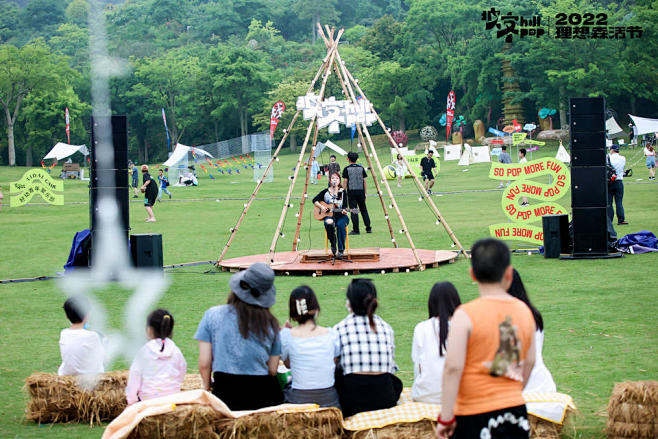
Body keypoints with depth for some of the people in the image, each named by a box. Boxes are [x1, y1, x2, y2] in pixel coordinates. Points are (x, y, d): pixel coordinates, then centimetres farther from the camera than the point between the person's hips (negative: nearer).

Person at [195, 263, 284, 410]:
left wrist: (207, 385, 21)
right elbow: (273, 370, 10)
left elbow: (204, 363, 2)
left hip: (226, 394, -1)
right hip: (264, 397, 1)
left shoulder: (213, 315, 2)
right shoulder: (271, 323, 4)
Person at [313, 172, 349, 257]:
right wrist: (321, 207, -4)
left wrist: (344, 211, -23)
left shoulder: (343, 192, 4)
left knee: (340, 225, -35)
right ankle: (333, 245, -12)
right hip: (329, 215, 1)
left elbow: (344, 206, -1)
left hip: (341, 215, 0)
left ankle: (341, 250, -28)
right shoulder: (325, 192, 6)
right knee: (328, 223, -36)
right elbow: (315, 200, 12)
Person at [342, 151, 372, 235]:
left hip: (351, 192, -3)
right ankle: (368, 228, 12)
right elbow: (364, 182, 6)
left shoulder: (347, 169, -4)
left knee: (353, 211, -1)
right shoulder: (361, 168, 5)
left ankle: (356, 230, -3)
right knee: (363, 210, 12)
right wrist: (365, 193, 12)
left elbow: (345, 182, -6)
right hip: (361, 192, 3)